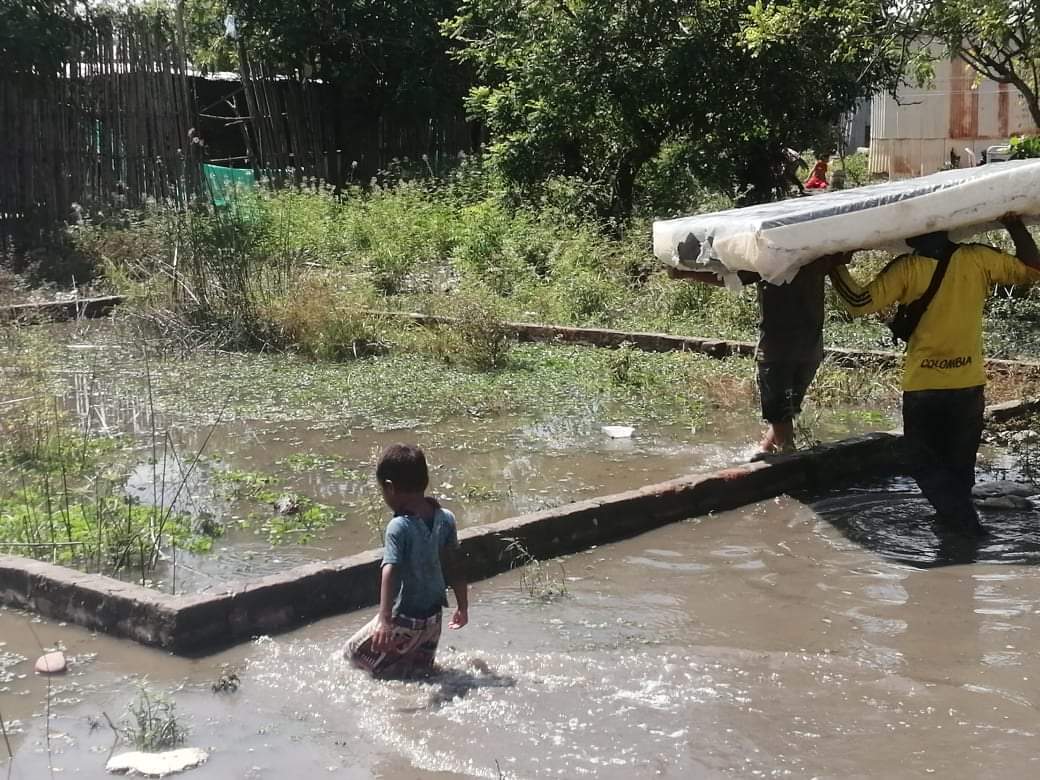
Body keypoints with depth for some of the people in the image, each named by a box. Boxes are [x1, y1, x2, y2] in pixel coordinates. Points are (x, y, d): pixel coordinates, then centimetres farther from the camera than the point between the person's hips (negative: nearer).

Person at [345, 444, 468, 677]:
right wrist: (462, 606, 15)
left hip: (404, 620, -7)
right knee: (423, 670, 26)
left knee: (354, 653, 13)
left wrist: (384, 620, -42)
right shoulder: (445, 518, -3)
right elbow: (454, 569, 4)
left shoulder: (399, 527, -22)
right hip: (433, 618, 7)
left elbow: (390, 572, -33)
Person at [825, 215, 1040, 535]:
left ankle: (966, 525, -2)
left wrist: (836, 266, -5)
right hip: (969, 384, 3)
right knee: (960, 463, 20)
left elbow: (859, 303, -14)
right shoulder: (978, 258, -7)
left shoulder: (906, 268, -15)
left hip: (922, 386, -3)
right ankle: (956, 519, 30)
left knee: (925, 462, 10)